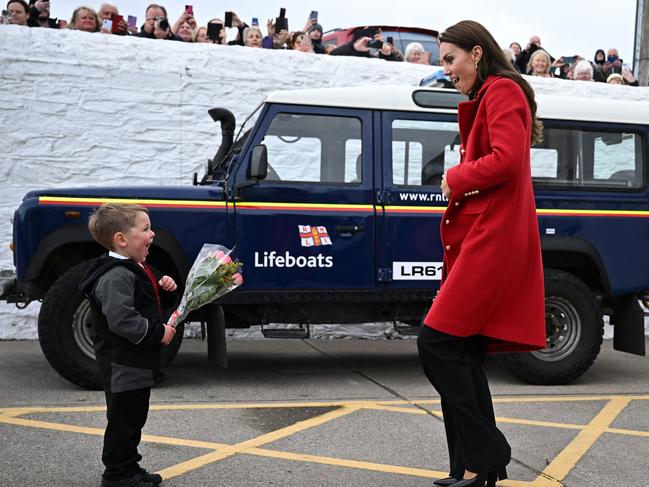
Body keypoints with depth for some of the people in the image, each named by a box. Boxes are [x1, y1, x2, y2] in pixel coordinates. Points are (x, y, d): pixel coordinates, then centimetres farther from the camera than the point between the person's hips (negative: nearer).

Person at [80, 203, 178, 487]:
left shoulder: (137, 268, 11)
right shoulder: (116, 276, -22)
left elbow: (148, 302, 25)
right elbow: (122, 320, -30)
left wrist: (163, 290, 5)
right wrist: (158, 333, -21)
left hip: (139, 363, 10)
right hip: (123, 366, -10)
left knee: (135, 419, 19)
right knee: (123, 420, 1)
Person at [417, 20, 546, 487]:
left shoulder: (503, 91, -6)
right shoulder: (484, 99, 25)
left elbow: (506, 160, -20)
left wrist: (456, 178, -6)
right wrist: (458, 180, 7)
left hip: (492, 240, -10)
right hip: (477, 240, 11)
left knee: (438, 344, -12)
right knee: (462, 355, 8)